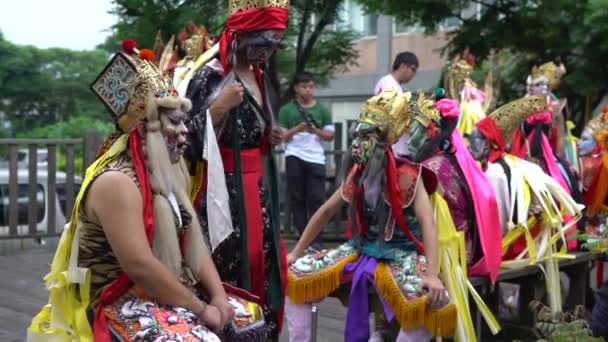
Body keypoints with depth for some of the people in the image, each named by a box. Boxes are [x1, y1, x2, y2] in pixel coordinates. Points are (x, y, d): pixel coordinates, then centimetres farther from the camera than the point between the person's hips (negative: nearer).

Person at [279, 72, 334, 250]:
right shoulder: (287, 110, 6)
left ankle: (316, 240, -2)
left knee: (316, 199, -4)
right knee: (297, 198, 2)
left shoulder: (322, 110, 10)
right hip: (294, 157, 0)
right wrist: (297, 129, -13)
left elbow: (330, 135, 8)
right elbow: (281, 136, 3)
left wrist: (316, 130, -10)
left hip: (316, 158, 0)